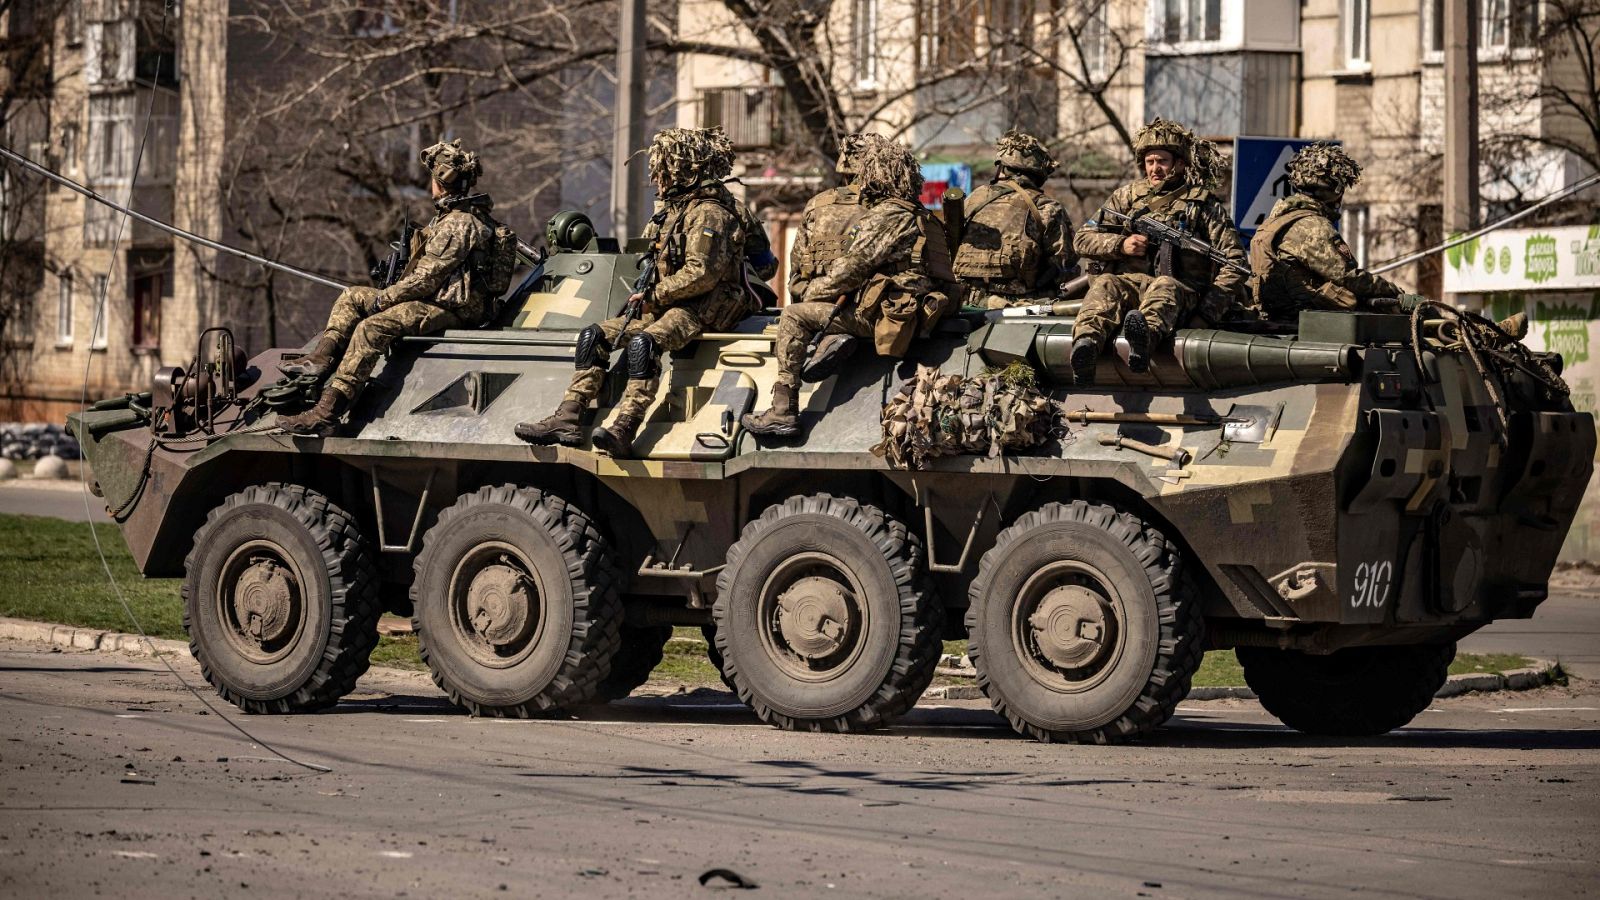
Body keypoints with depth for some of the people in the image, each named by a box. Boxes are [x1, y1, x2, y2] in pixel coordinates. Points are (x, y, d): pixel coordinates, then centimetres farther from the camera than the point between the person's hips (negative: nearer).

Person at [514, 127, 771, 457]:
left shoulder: (710, 213, -14)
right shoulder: (672, 207, 17)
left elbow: (702, 274, -23)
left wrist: (654, 296, -15)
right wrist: (649, 295, 9)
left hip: (704, 310, -10)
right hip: (666, 305, 10)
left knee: (644, 342, -36)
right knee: (594, 336, 0)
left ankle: (623, 431, -46)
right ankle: (566, 420, -8)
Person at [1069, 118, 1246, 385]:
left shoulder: (1203, 205, 13)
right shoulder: (1126, 196, 21)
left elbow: (1234, 261, 6)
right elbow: (1082, 240, 17)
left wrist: (1213, 304, -7)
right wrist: (1121, 245, -2)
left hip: (1178, 288, -2)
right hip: (1126, 281, 2)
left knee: (1164, 287, -38)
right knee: (1105, 285, -33)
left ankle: (1145, 335, -72)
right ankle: (1086, 343, -62)